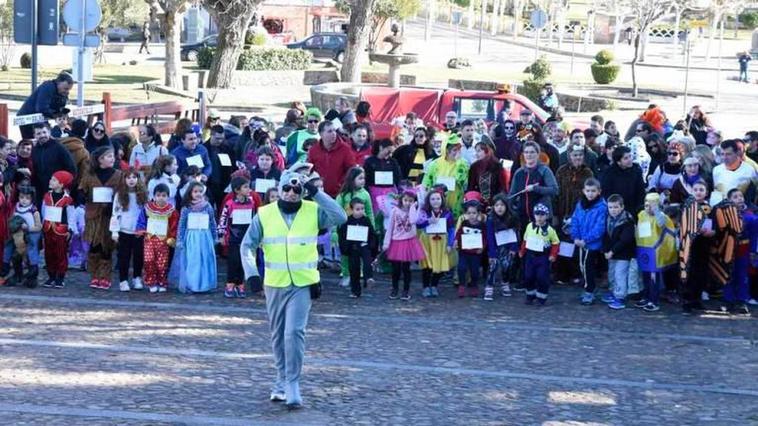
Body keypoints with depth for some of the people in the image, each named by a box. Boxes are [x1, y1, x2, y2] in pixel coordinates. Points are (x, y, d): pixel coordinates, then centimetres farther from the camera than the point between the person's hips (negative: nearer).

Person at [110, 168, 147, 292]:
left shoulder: (143, 194, 4)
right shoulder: (119, 195, -1)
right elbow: (115, 213, -3)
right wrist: (114, 231, -8)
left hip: (139, 232, 2)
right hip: (124, 232, -2)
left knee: (139, 256, 7)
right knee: (124, 257, 2)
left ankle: (137, 278, 21)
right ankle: (123, 281, 7)